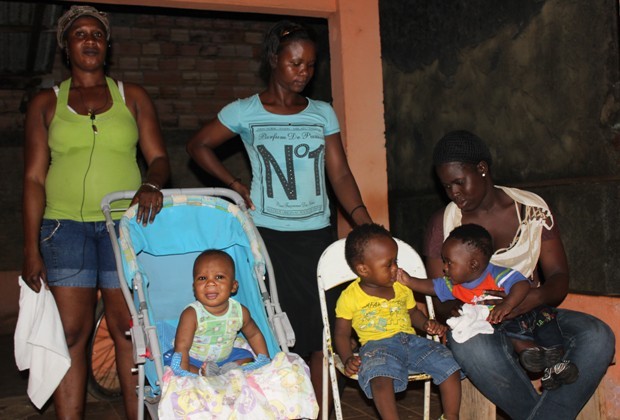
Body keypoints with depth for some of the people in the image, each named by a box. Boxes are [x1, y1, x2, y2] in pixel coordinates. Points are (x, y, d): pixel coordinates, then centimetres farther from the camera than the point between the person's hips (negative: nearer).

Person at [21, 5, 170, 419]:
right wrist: (32, 249, -1)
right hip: (65, 226, 0)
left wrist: (151, 183, -18)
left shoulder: (132, 97, 11)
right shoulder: (47, 103, 10)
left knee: (129, 330, 0)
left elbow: (159, 159, 7)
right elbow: (34, 178, 6)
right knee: (71, 333, -1)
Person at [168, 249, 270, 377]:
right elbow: (182, 347, -27)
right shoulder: (191, 315, -28)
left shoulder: (240, 312, -14)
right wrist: (185, 374, -34)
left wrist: (265, 361, 4)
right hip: (194, 359, -5)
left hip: (225, 358, 5)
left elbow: (254, 335, 4)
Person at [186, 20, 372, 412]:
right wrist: (236, 185, -1)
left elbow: (341, 175, 4)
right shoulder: (245, 112, 1)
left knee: (323, 333, 2)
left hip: (318, 235, 3)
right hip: (269, 235, -2)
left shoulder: (323, 114, 8)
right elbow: (199, 146, 10)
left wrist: (367, 227, -6)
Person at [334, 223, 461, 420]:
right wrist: (347, 359, -13)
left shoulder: (402, 288, 15)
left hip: (411, 340, 5)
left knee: (451, 367, -9)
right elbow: (342, 333, 4)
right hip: (378, 345, -5)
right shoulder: (350, 297, 0)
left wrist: (427, 324, 5)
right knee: (381, 379, -37)